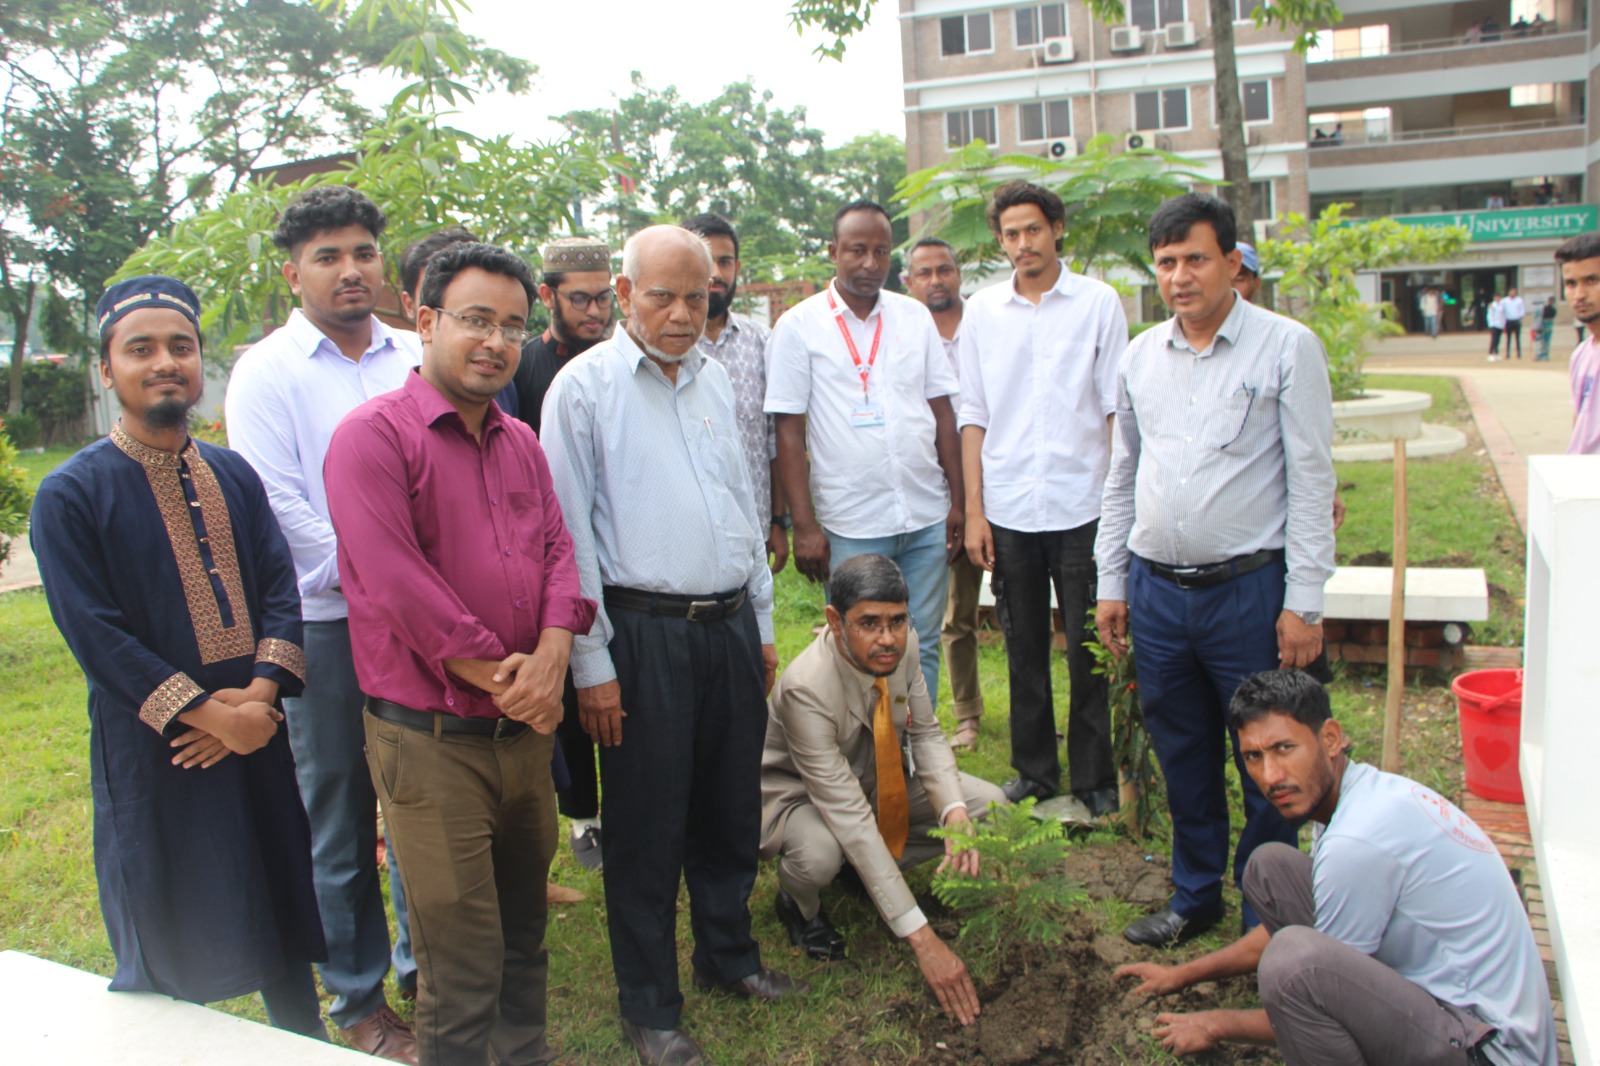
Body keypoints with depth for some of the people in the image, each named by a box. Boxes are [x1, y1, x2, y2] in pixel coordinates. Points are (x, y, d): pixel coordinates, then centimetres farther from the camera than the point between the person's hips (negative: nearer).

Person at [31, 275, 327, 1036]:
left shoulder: (234, 476, 7)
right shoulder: (69, 496, -8)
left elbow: (280, 588, 1)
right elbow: (95, 633, -13)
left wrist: (261, 693, -13)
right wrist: (205, 712, -17)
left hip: (257, 735, 5)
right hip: (152, 752, -4)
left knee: (284, 914, 18)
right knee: (166, 955, 10)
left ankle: (307, 1046, 36)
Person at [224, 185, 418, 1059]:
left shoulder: (416, 358, 9)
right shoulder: (266, 372, -2)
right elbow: (277, 507, -9)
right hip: (325, 625, -3)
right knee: (338, 816, 7)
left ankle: (426, 964, 32)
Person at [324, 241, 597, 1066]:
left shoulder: (521, 442, 14)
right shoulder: (374, 434, -10)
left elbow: (556, 548, 8)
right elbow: (397, 582, -18)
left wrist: (551, 656, -11)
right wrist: (500, 677, -13)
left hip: (525, 731, 7)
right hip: (430, 739, -7)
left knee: (523, 931, 20)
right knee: (462, 959, 2)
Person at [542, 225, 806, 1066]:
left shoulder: (714, 378, 11)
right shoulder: (584, 387, -7)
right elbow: (572, 533, -9)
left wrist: (762, 622, 16)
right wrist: (590, 663, -11)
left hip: (730, 623, 6)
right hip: (644, 632, -6)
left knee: (731, 806, 17)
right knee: (647, 824, 5)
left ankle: (728, 955, 38)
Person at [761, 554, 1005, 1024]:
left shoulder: (899, 648, -19)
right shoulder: (806, 688, -38)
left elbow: (925, 734, -5)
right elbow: (849, 818, -39)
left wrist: (954, 812, -28)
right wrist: (922, 938, -40)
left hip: (877, 783, 6)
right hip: (800, 797, -6)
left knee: (990, 806, -9)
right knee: (818, 852, -39)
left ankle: (871, 873, 8)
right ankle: (799, 903, 0)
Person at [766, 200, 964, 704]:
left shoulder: (916, 316, 9)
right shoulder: (798, 326, -2)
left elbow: (942, 411, 11)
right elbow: (789, 431, -4)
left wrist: (958, 501, 6)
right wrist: (804, 526, -9)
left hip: (928, 518, 3)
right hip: (850, 527, -3)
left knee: (922, 647, 11)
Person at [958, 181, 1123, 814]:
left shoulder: (1098, 302, 2)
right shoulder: (982, 311, 8)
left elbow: (1116, 408, 2)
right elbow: (973, 416, 8)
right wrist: (973, 510, 2)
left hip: (1082, 507, -2)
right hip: (1008, 511, 2)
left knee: (1087, 649, 4)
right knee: (1024, 649, 11)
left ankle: (1094, 778, 18)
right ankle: (1034, 769, 25)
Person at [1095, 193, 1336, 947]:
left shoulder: (1287, 348, -5)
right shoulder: (1140, 356, 9)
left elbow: (1312, 480, -7)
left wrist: (1303, 602, -11)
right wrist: (1111, 584, 12)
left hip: (1249, 588, -4)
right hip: (1156, 589, 4)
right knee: (1183, 758, 16)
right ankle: (1195, 897, 33)